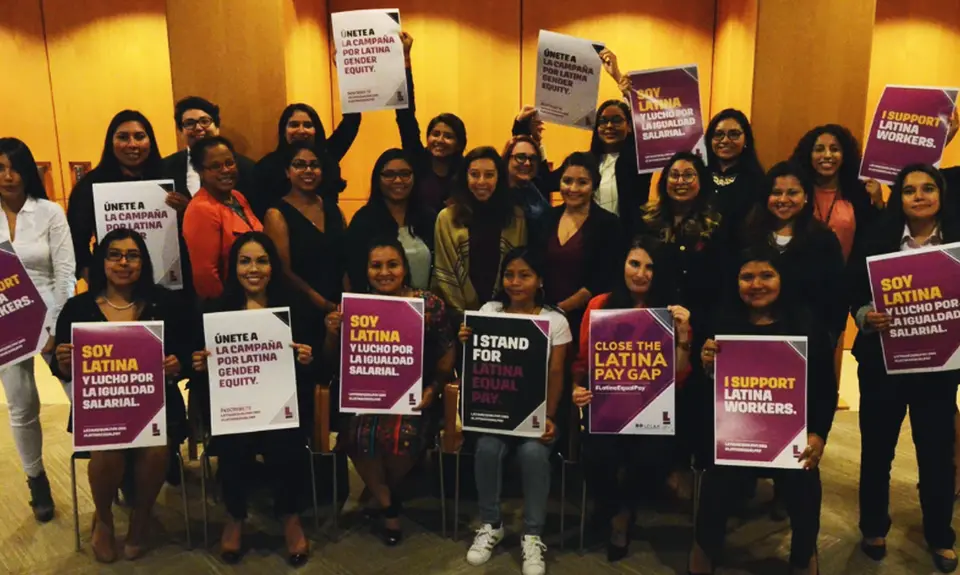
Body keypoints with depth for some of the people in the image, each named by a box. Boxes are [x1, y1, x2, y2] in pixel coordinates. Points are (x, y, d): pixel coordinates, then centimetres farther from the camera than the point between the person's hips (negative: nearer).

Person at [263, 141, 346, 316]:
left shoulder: (333, 208, 9)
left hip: (341, 305, 4)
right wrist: (325, 305, -14)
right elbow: (284, 271, -12)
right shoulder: (277, 215, -6)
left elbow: (346, 258, 10)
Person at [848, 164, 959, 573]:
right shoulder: (876, 239, -2)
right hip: (882, 360, 0)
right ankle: (873, 527, 30)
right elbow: (853, 294, -1)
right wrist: (866, 316, -20)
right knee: (877, 447, 9)